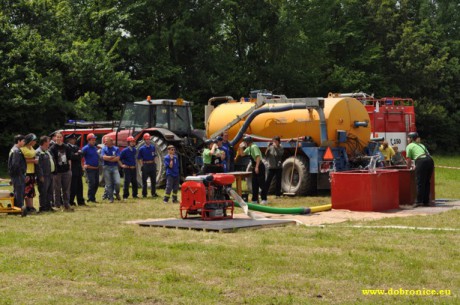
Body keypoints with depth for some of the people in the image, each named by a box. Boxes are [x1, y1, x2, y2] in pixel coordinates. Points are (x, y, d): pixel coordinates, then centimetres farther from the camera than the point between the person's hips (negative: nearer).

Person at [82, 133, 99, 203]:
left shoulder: (95, 148, 14)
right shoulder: (86, 148, -8)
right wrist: (84, 165, -17)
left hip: (96, 168, 8)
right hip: (90, 168, -8)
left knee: (96, 183, 9)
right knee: (91, 183, -9)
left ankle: (92, 197, 20)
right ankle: (91, 198, -4)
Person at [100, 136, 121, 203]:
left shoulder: (116, 149, 7)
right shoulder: (104, 149, 7)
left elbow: (117, 159, -6)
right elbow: (104, 157, -10)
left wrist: (108, 159, -7)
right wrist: (113, 157, -6)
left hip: (115, 167, 0)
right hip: (107, 167, 0)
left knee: (117, 182, -13)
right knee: (109, 184, -1)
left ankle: (117, 193, 15)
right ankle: (110, 198, 7)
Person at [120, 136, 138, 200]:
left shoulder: (134, 150, 9)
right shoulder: (125, 151, -11)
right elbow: (119, 159, -8)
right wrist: (122, 165, -11)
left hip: (133, 168, 6)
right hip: (127, 168, -6)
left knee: (134, 182, 11)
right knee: (127, 182, -8)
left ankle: (135, 195, 23)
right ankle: (125, 196, -2)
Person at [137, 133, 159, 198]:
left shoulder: (153, 147, 7)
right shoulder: (142, 148, -6)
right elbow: (139, 158, -3)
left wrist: (154, 163, 7)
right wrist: (142, 165, -11)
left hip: (152, 165, 4)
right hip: (145, 165, -4)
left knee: (153, 180, 10)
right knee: (144, 180, 1)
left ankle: (153, 193, 20)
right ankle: (144, 194, 8)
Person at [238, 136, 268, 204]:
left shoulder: (254, 147, -16)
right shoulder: (249, 148, 13)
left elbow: (258, 157, -25)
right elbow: (242, 154, 25)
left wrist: (257, 167, -30)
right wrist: (241, 148, 7)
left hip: (259, 166, -10)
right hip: (254, 167, 10)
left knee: (261, 183, -8)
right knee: (254, 184, 12)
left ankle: (264, 199, -6)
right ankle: (255, 199, 17)